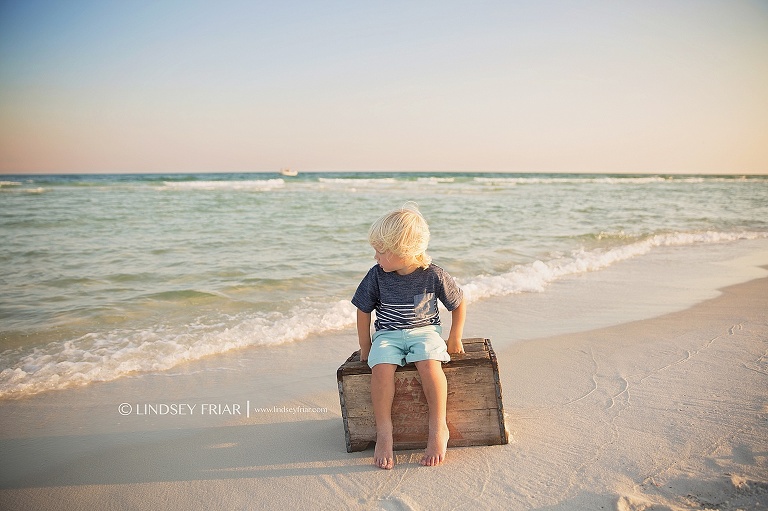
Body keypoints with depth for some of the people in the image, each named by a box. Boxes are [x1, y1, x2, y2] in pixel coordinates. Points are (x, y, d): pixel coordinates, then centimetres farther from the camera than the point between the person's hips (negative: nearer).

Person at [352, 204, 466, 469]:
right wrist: (365, 347, 8)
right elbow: (363, 310, 6)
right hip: (387, 334, 2)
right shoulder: (376, 275, -6)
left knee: (429, 363, -33)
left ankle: (439, 429, -17)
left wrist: (455, 339, 6)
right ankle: (384, 434, -17)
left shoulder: (434, 275, -11)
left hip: (424, 330, -1)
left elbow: (458, 303, 5)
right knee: (381, 367, -29)